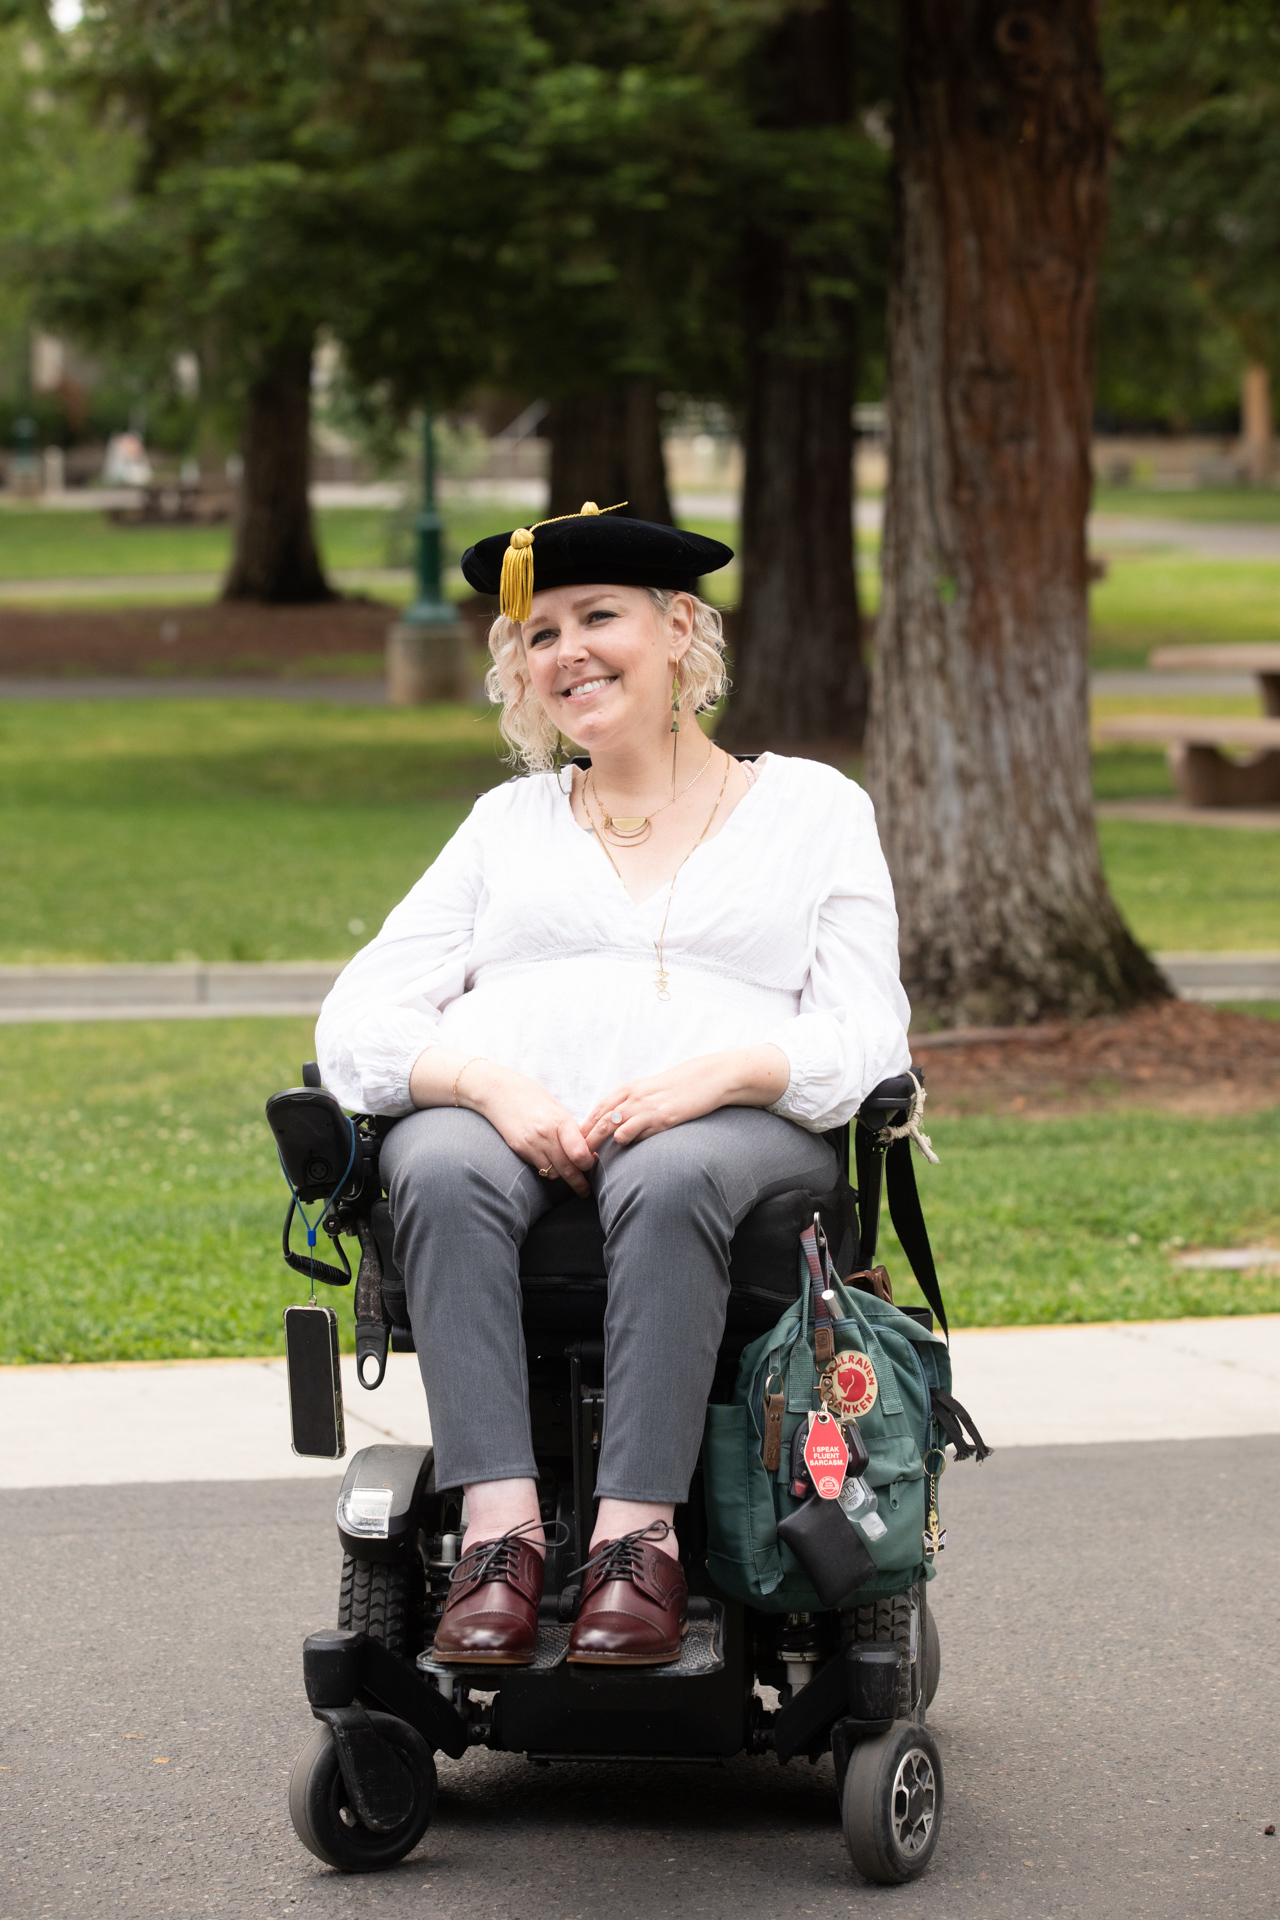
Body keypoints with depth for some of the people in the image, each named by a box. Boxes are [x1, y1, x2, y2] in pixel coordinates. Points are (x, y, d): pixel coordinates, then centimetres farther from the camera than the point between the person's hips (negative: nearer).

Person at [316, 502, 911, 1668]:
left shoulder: (813, 807, 18)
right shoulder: (510, 822, 24)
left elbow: (864, 1043, 6)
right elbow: (358, 1025, 12)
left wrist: (715, 1073, -16)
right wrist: (493, 1084, -11)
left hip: (734, 1125, -2)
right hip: (506, 1116, 2)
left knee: (669, 1180, -39)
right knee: (443, 1170, -35)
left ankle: (638, 1537, -42)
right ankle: (501, 1530, -42)